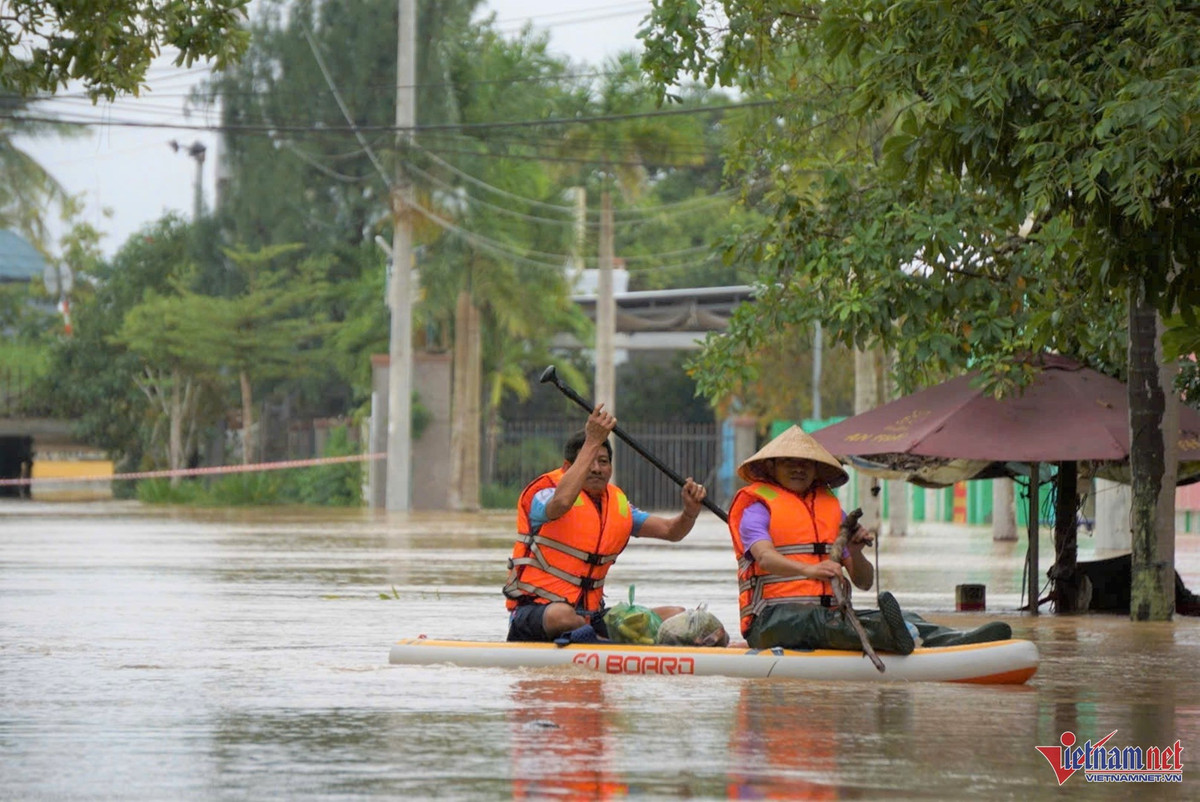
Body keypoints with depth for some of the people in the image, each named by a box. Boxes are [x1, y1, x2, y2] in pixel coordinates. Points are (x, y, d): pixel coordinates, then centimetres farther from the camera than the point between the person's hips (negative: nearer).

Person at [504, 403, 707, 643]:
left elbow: (670, 531, 13)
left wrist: (690, 511, -10)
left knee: (674, 616, -5)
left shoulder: (618, 505, 13)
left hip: (590, 615, 7)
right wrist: (593, 442, -33)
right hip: (534, 612, -7)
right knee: (562, 614, -43)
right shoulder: (545, 494, -9)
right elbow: (561, 502, -34)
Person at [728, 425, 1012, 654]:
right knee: (813, 621, -39)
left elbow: (864, 583, 18)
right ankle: (889, 636, -68)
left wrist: (855, 552, -5)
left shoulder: (832, 510, 22)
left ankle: (955, 641, -47)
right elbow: (765, 558, -18)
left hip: (828, 612, 6)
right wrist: (810, 570, -37)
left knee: (903, 618, -18)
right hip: (772, 621, -6)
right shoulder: (757, 507, 5)